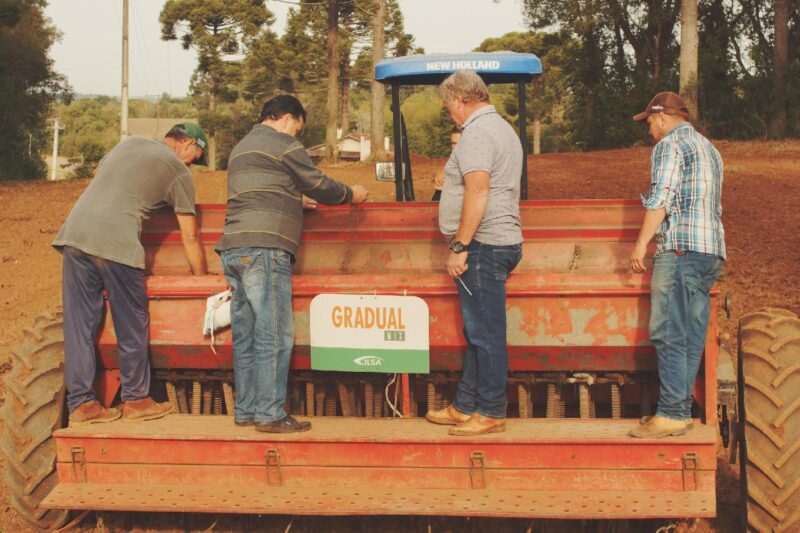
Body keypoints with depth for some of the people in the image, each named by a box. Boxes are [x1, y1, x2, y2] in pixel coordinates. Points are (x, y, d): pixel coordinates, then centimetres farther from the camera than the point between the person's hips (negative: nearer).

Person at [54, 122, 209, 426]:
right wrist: (202, 281, 19)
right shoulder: (179, 172, 8)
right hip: (116, 242, -6)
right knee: (132, 327, 8)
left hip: (74, 230, 6)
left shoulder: (131, 143, 24)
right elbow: (190, 238, 10)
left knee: (79, 325, 8)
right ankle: (136, 401, 18)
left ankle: (81, 404, 12)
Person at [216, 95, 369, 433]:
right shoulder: (283, 144, -1)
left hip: (234, 250, 9)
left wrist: (296, 198, 35)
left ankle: (245, 411, 12)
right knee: (274, 336, -7)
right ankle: (270, 414, -7)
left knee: (245, 336, 10)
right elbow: (319, 186, 1)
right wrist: (352, 195, 16)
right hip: (264, 249, -9)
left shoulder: (241, 148, 27)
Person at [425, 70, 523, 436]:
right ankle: (464, 407, 21)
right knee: (479, 332, 14)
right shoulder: (502, 128, 20)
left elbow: (478, 192, -23)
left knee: (485, 334, -5)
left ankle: (490, 413, 1)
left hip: (483, 244, -11)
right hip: (503, 242, 11)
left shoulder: (476, 132, -12)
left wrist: (460, 246, -21)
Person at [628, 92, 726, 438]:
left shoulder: (669, 145, -3)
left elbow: (661, 198, -15)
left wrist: (641, 243, -14)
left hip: (681, 249, -9)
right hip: (712, 251, 9)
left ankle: (672, 414, -13)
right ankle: (681, 409, 9)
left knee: (669, 335, -10)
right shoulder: (708, 148, 25)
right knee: (692, 337, 7)